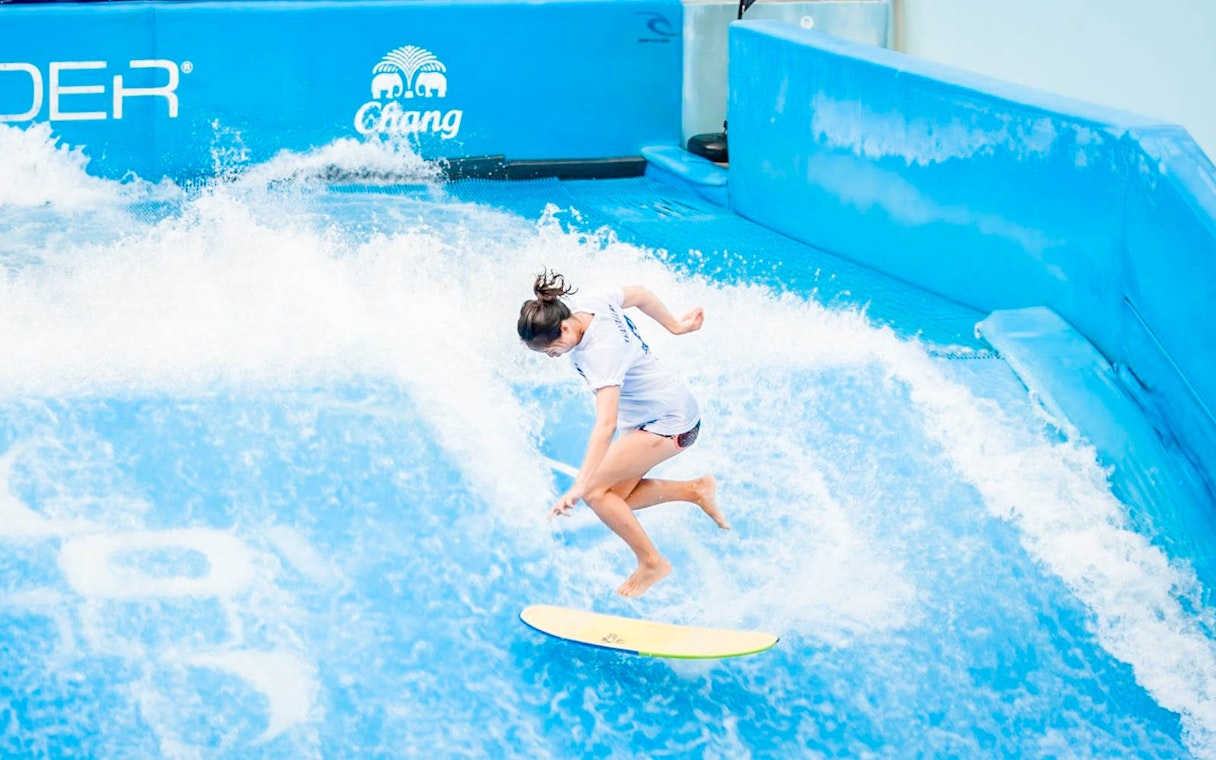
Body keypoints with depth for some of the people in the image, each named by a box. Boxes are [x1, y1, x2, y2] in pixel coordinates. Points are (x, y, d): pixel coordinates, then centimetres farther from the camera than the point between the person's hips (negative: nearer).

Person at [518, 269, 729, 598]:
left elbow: (606, 425, -46)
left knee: (595, 491, -17)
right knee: (616, 496, 6)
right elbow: (638, 294, 7)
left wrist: (579, 487, -53)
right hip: (646, 413, 10)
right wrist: (675, 327, 23)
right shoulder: (586, 303, -12)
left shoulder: (601, 352, -36)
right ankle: (696, 489, 19)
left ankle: (652, 563, -4)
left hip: (670, 422, -10)